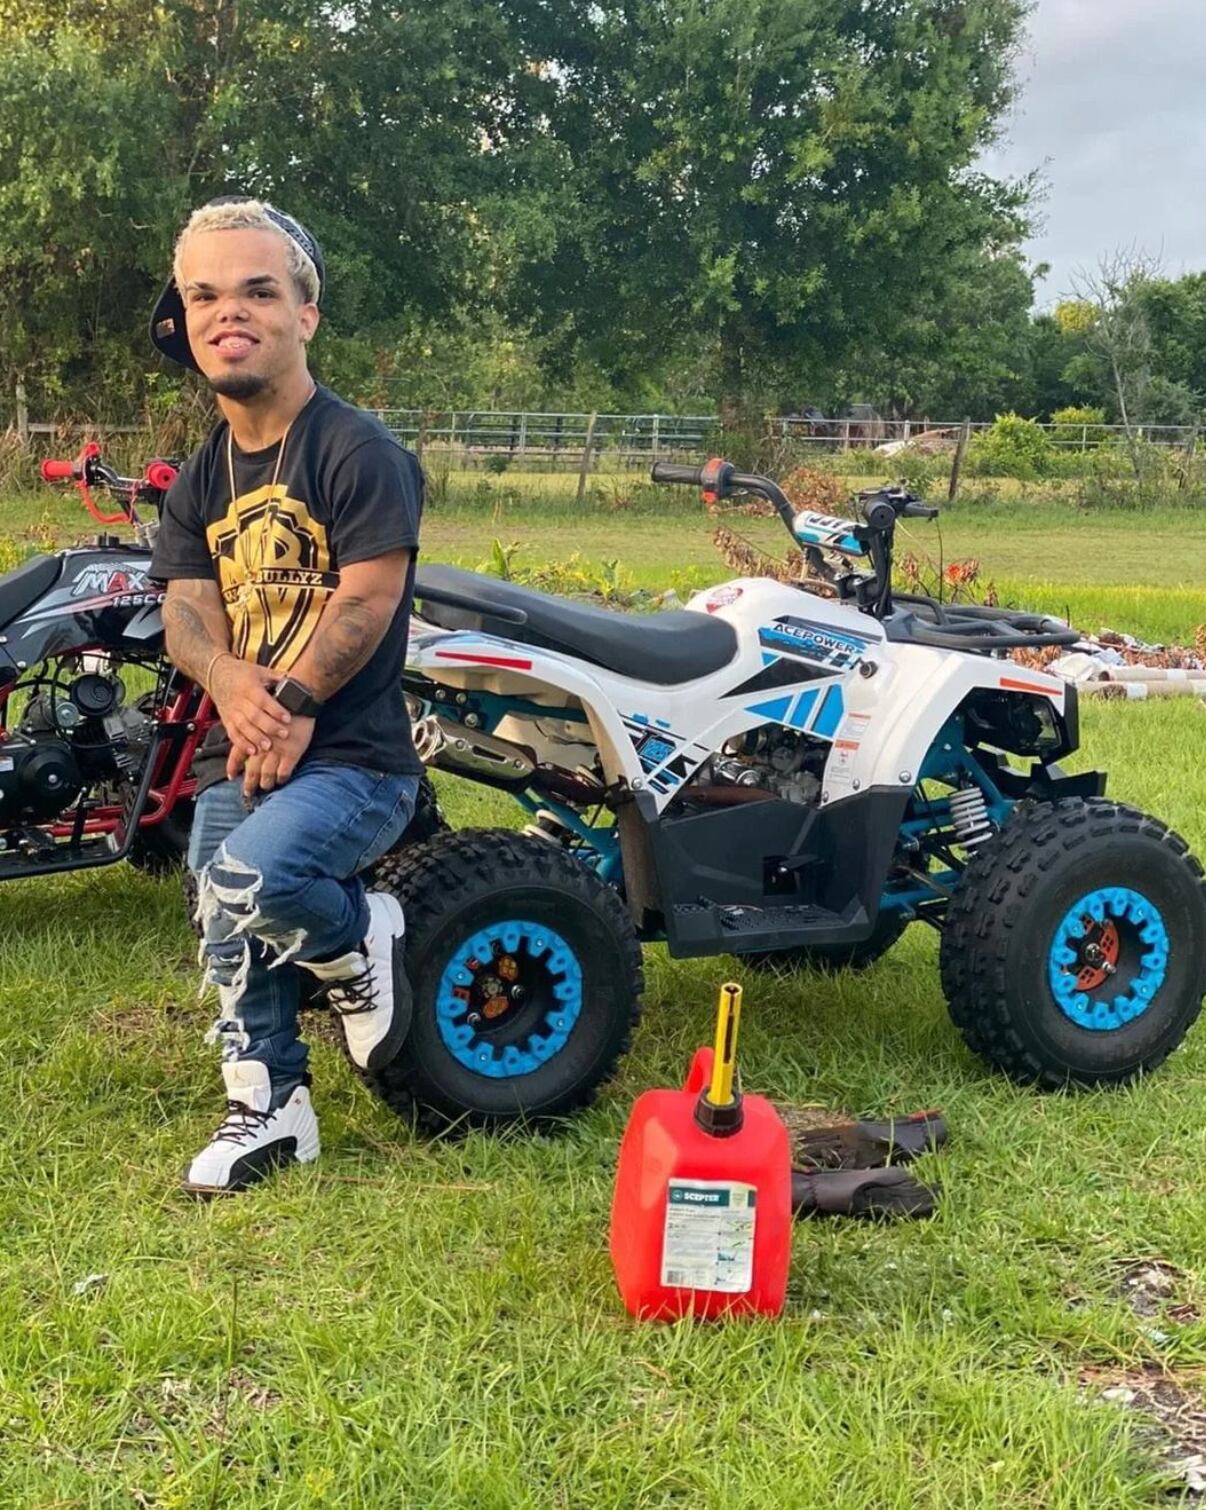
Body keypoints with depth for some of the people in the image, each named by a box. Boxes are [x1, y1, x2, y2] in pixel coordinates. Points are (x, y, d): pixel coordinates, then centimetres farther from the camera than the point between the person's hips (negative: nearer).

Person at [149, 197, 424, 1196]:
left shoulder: (359, 453, -11)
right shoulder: (201, 481, 12)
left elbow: (366, 600, -17)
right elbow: (186, 611, 3)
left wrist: (291, 704, -15)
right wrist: (230, 680, -19)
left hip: (353, 755, -7)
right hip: (236, 754, 7)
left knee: (249, 878, -29)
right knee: (229, 937, 7)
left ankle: (361, 940, 3)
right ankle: (269, 1110, 27)